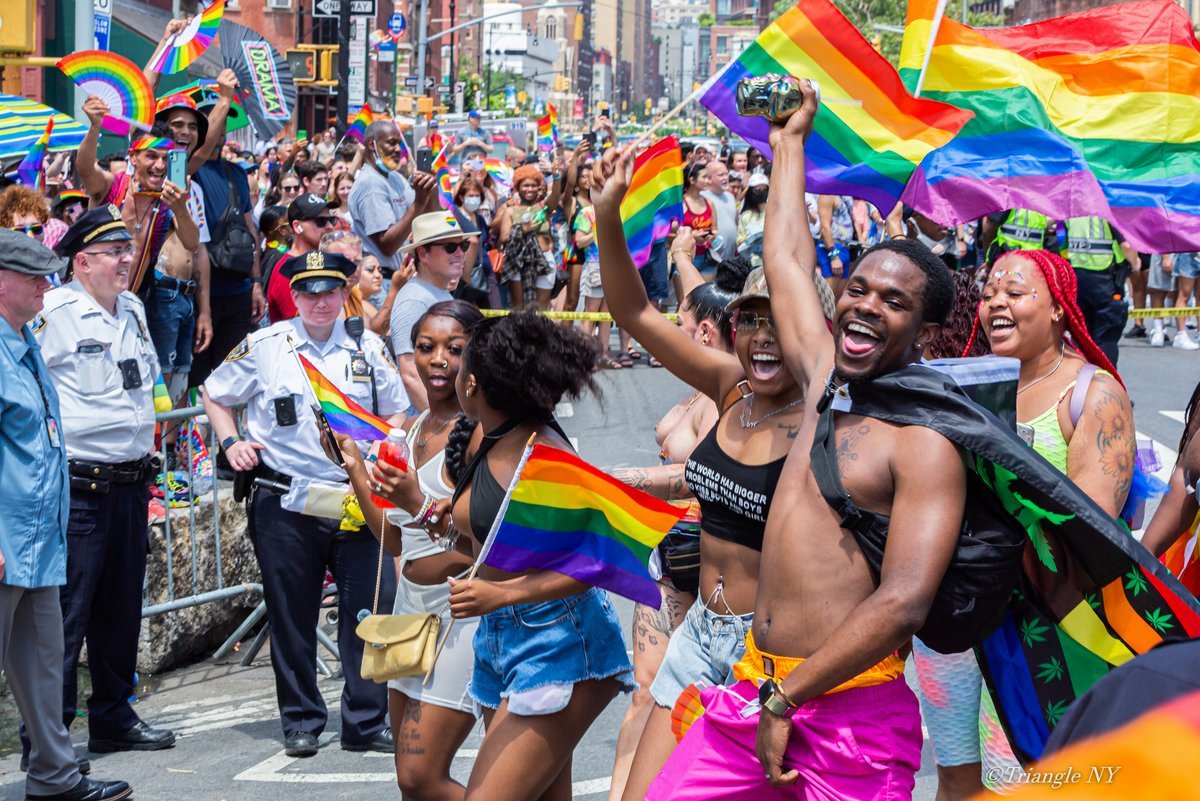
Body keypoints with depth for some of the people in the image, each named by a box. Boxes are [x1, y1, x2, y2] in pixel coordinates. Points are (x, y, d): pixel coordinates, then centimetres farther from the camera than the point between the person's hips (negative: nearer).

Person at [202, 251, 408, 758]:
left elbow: (394, 415, 19)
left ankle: (366, 722, 9)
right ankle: (301, 721, 19)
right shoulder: (262, 347, 3)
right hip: (284, 502, -1)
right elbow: (215, 395, 16)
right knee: (291, 617, 6)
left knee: (370, 610, -1)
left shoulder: (368, 349, 9)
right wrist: (231, 443, 1)